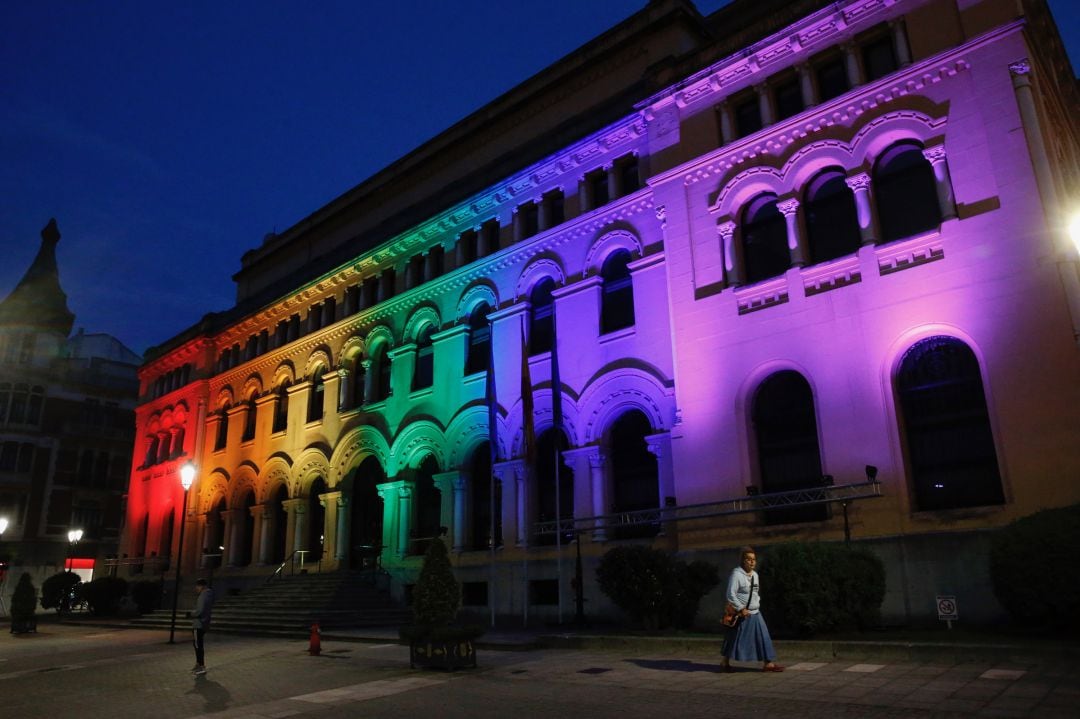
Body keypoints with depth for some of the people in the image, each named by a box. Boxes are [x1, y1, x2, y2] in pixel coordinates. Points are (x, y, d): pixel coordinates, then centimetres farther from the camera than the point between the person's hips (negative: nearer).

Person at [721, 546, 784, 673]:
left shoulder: (755, 575, 9)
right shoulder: (736, 574, -15)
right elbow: (731, 594, -18)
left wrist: (757, 604, 7)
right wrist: (741, 609, -19)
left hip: (755, 613, 7)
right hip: (741, 614, -7)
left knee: (763, 637, 2)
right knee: (735, 639, 3)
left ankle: (768, 663, 6)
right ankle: (726, 662, 20)